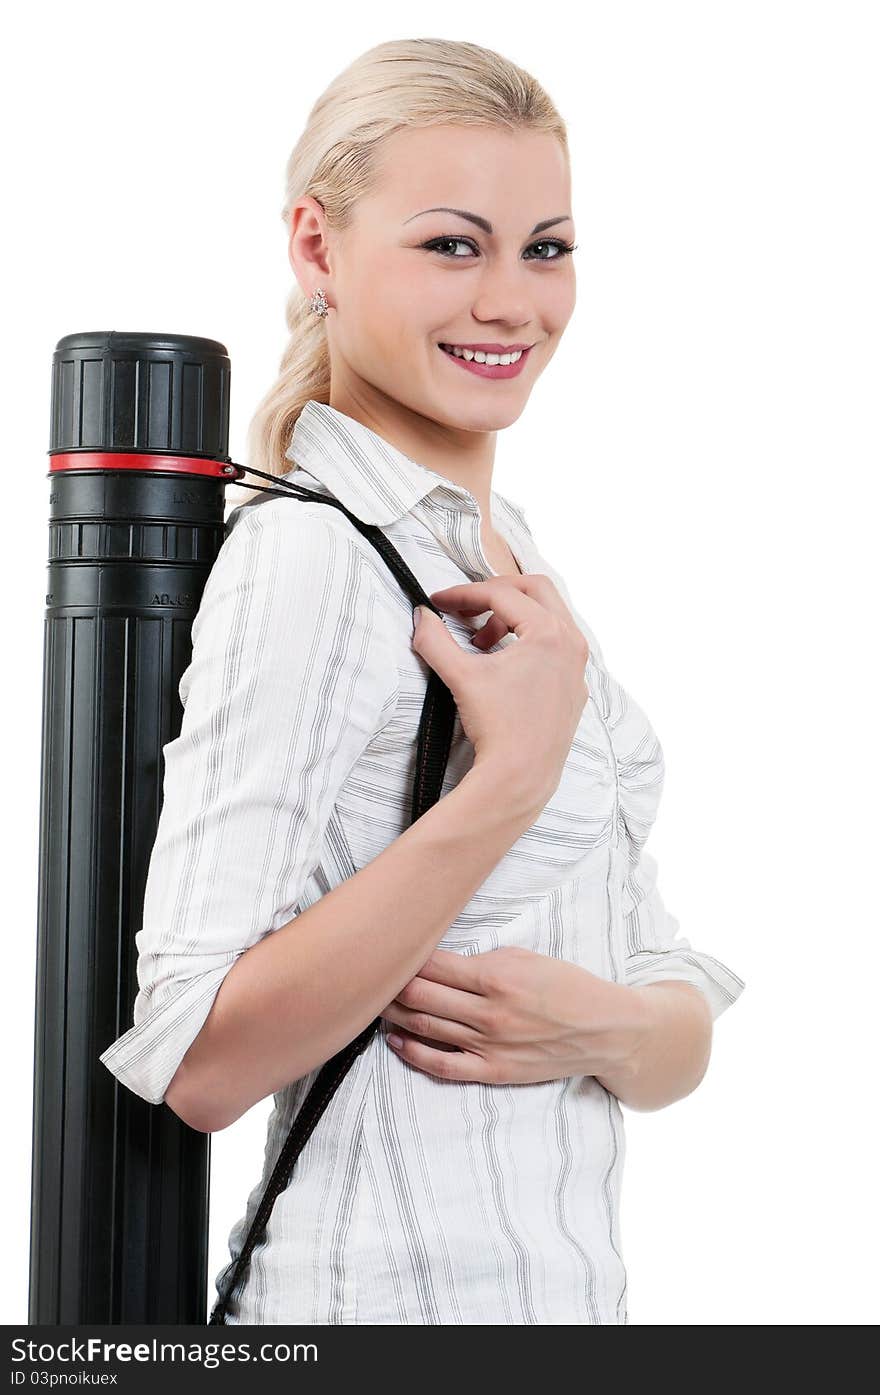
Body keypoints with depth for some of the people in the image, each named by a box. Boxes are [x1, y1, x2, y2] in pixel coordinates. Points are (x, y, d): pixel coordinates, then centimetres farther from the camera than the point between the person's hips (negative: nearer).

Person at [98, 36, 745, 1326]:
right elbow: (197, 1062, -24)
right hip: (394, 1289, -7)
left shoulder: (504, 572, 9)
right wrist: (510, 779, -27)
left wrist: (610, 1028, -14)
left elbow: (684, 1027, 7)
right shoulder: (308, 556, -16)